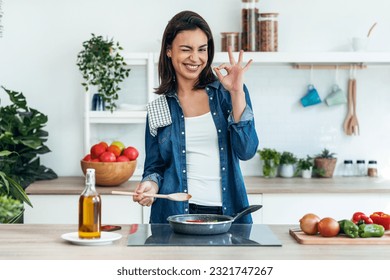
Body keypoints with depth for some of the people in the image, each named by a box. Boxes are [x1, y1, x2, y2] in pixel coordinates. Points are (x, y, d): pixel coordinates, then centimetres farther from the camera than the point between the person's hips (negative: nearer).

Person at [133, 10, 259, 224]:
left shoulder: (227, 92, 2)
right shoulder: (159, 109, 5)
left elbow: (246, 151, -8)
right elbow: (154, 167, 11)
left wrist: (237, 92, -13)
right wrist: (151, 184, -10)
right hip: (176, 214, 0)